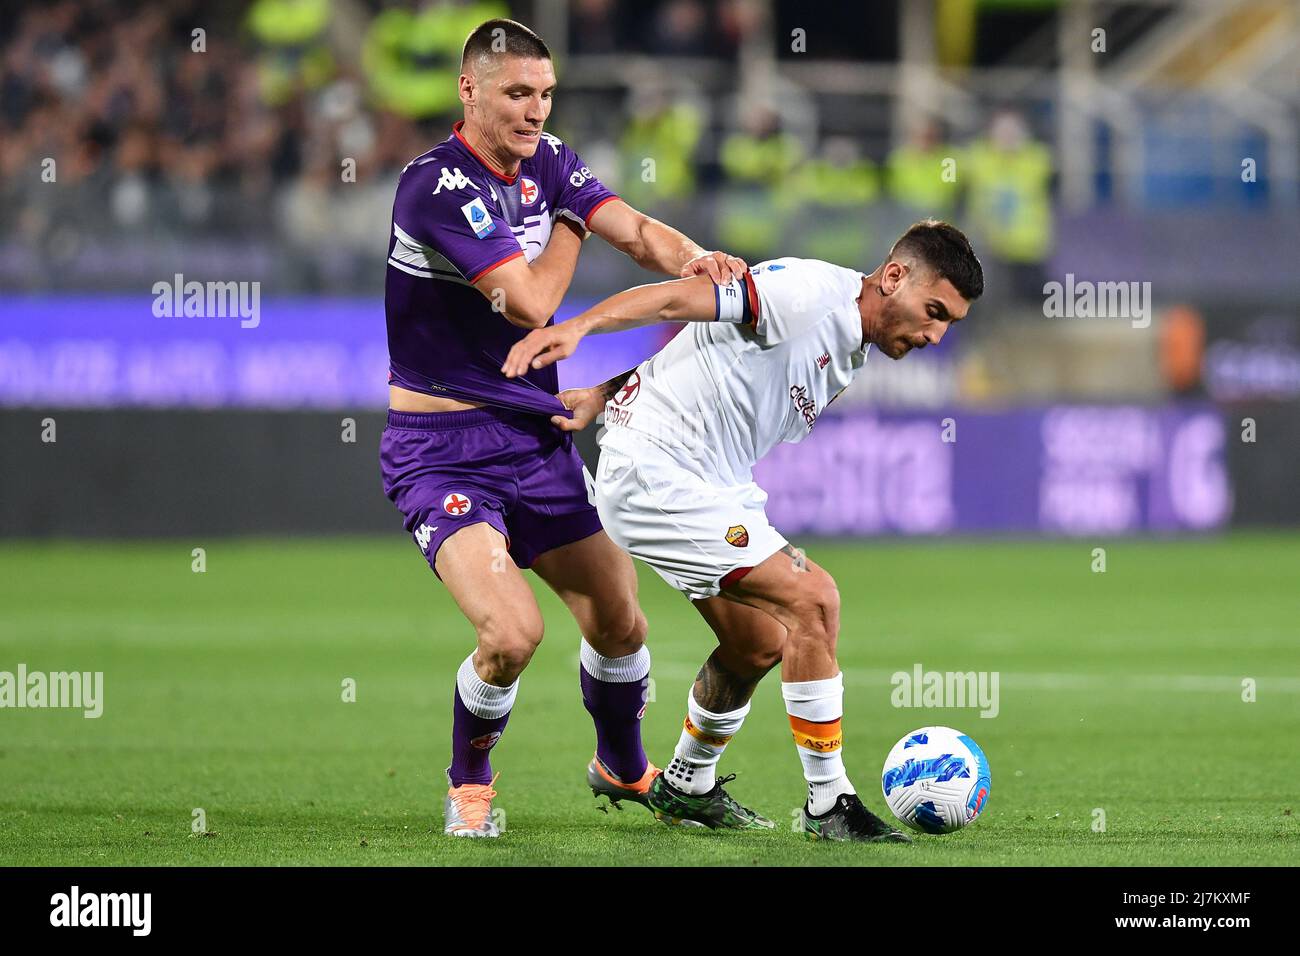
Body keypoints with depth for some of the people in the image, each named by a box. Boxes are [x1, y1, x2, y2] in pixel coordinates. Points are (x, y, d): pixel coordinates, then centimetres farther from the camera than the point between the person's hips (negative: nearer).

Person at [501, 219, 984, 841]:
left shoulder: (853, 352, 12)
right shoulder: (812, 293, -18)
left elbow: (699, 362, 12)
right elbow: (677, 300, -24)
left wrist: (602, 398, 1)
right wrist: (578, 327, -37)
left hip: (712, 485, 11)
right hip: (658, 474, -11)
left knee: (759, 645, 17)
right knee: (812, 598, -16)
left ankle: (686, 787, 40)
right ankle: (828, 806, -8)